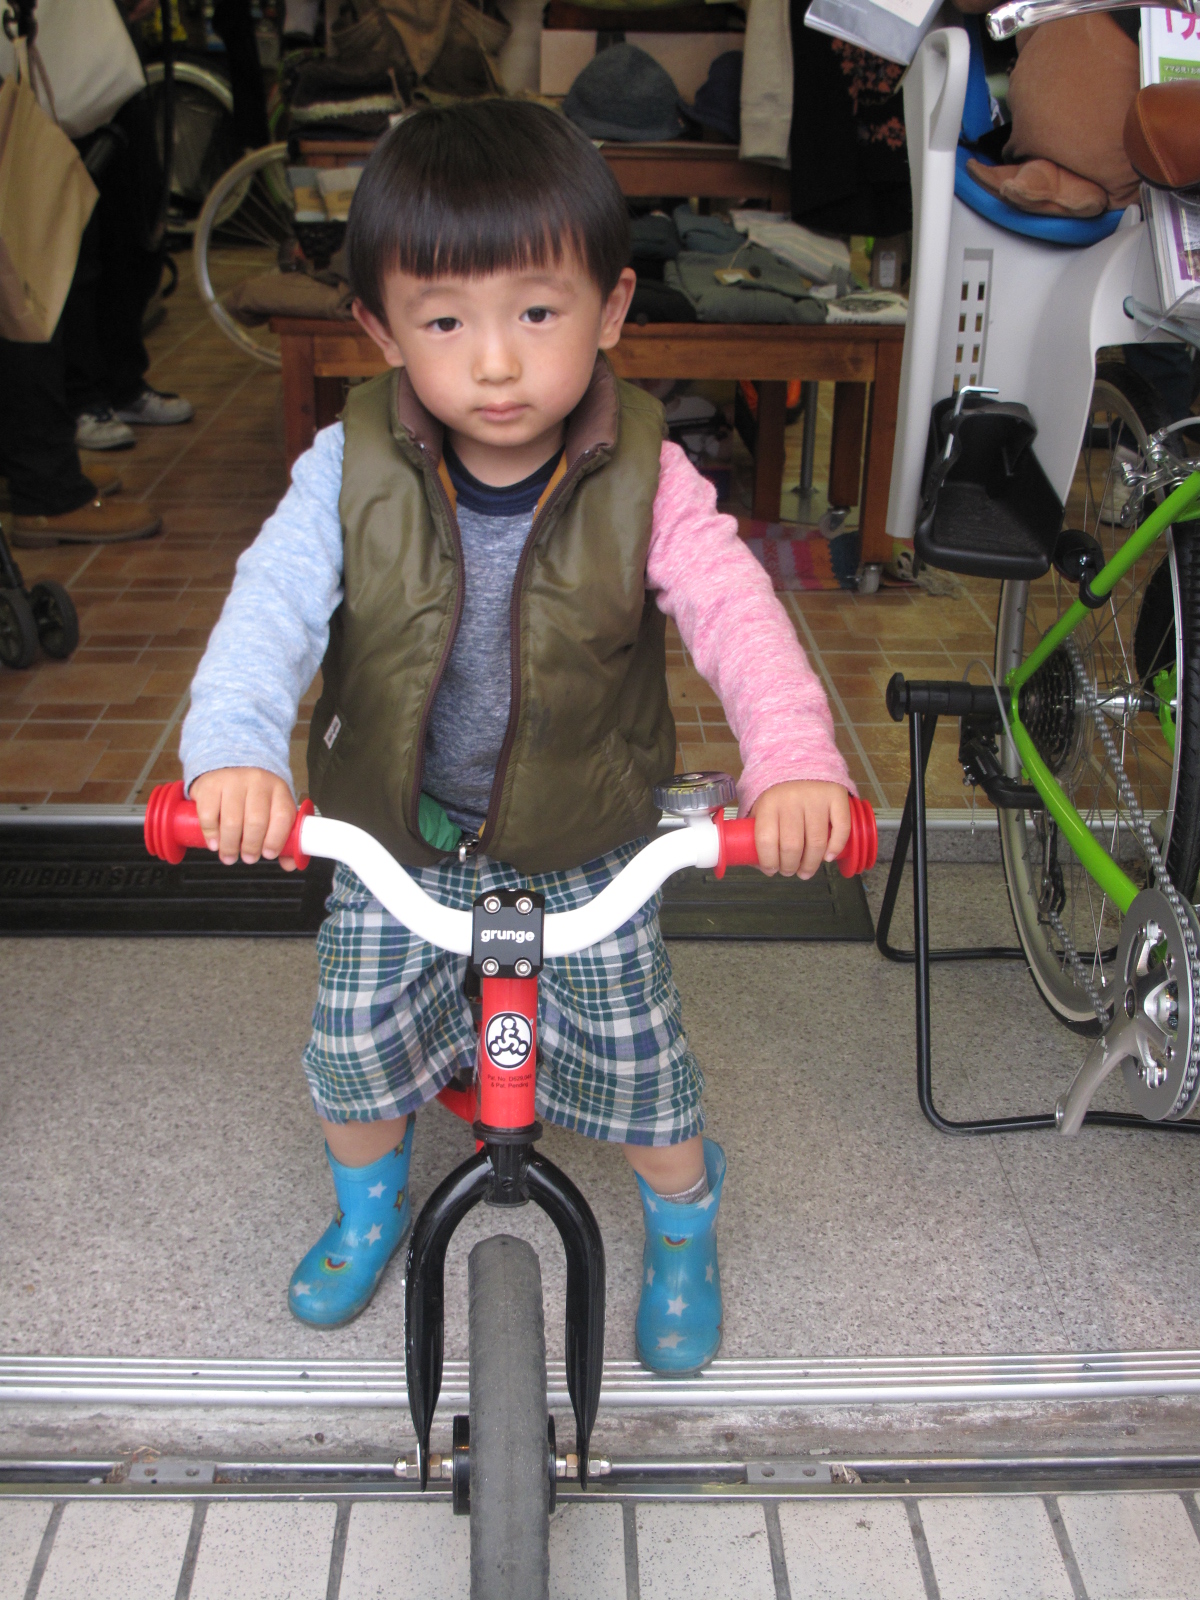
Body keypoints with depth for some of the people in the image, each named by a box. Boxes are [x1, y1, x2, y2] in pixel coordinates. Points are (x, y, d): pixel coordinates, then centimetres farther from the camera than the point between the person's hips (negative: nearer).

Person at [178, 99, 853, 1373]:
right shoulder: (353, 471, -16)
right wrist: (232, 747, -46)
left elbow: (736, 610, -30)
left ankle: (683, 1232, 40)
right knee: (351, 1046, 11)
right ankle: (369, 1206, 46)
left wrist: (794, 759, -50)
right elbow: (274, 602, -26)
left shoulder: (642, 482, -19)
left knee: (637, 1058, 6)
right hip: (391, 833, 2)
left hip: (582, 842, -1)